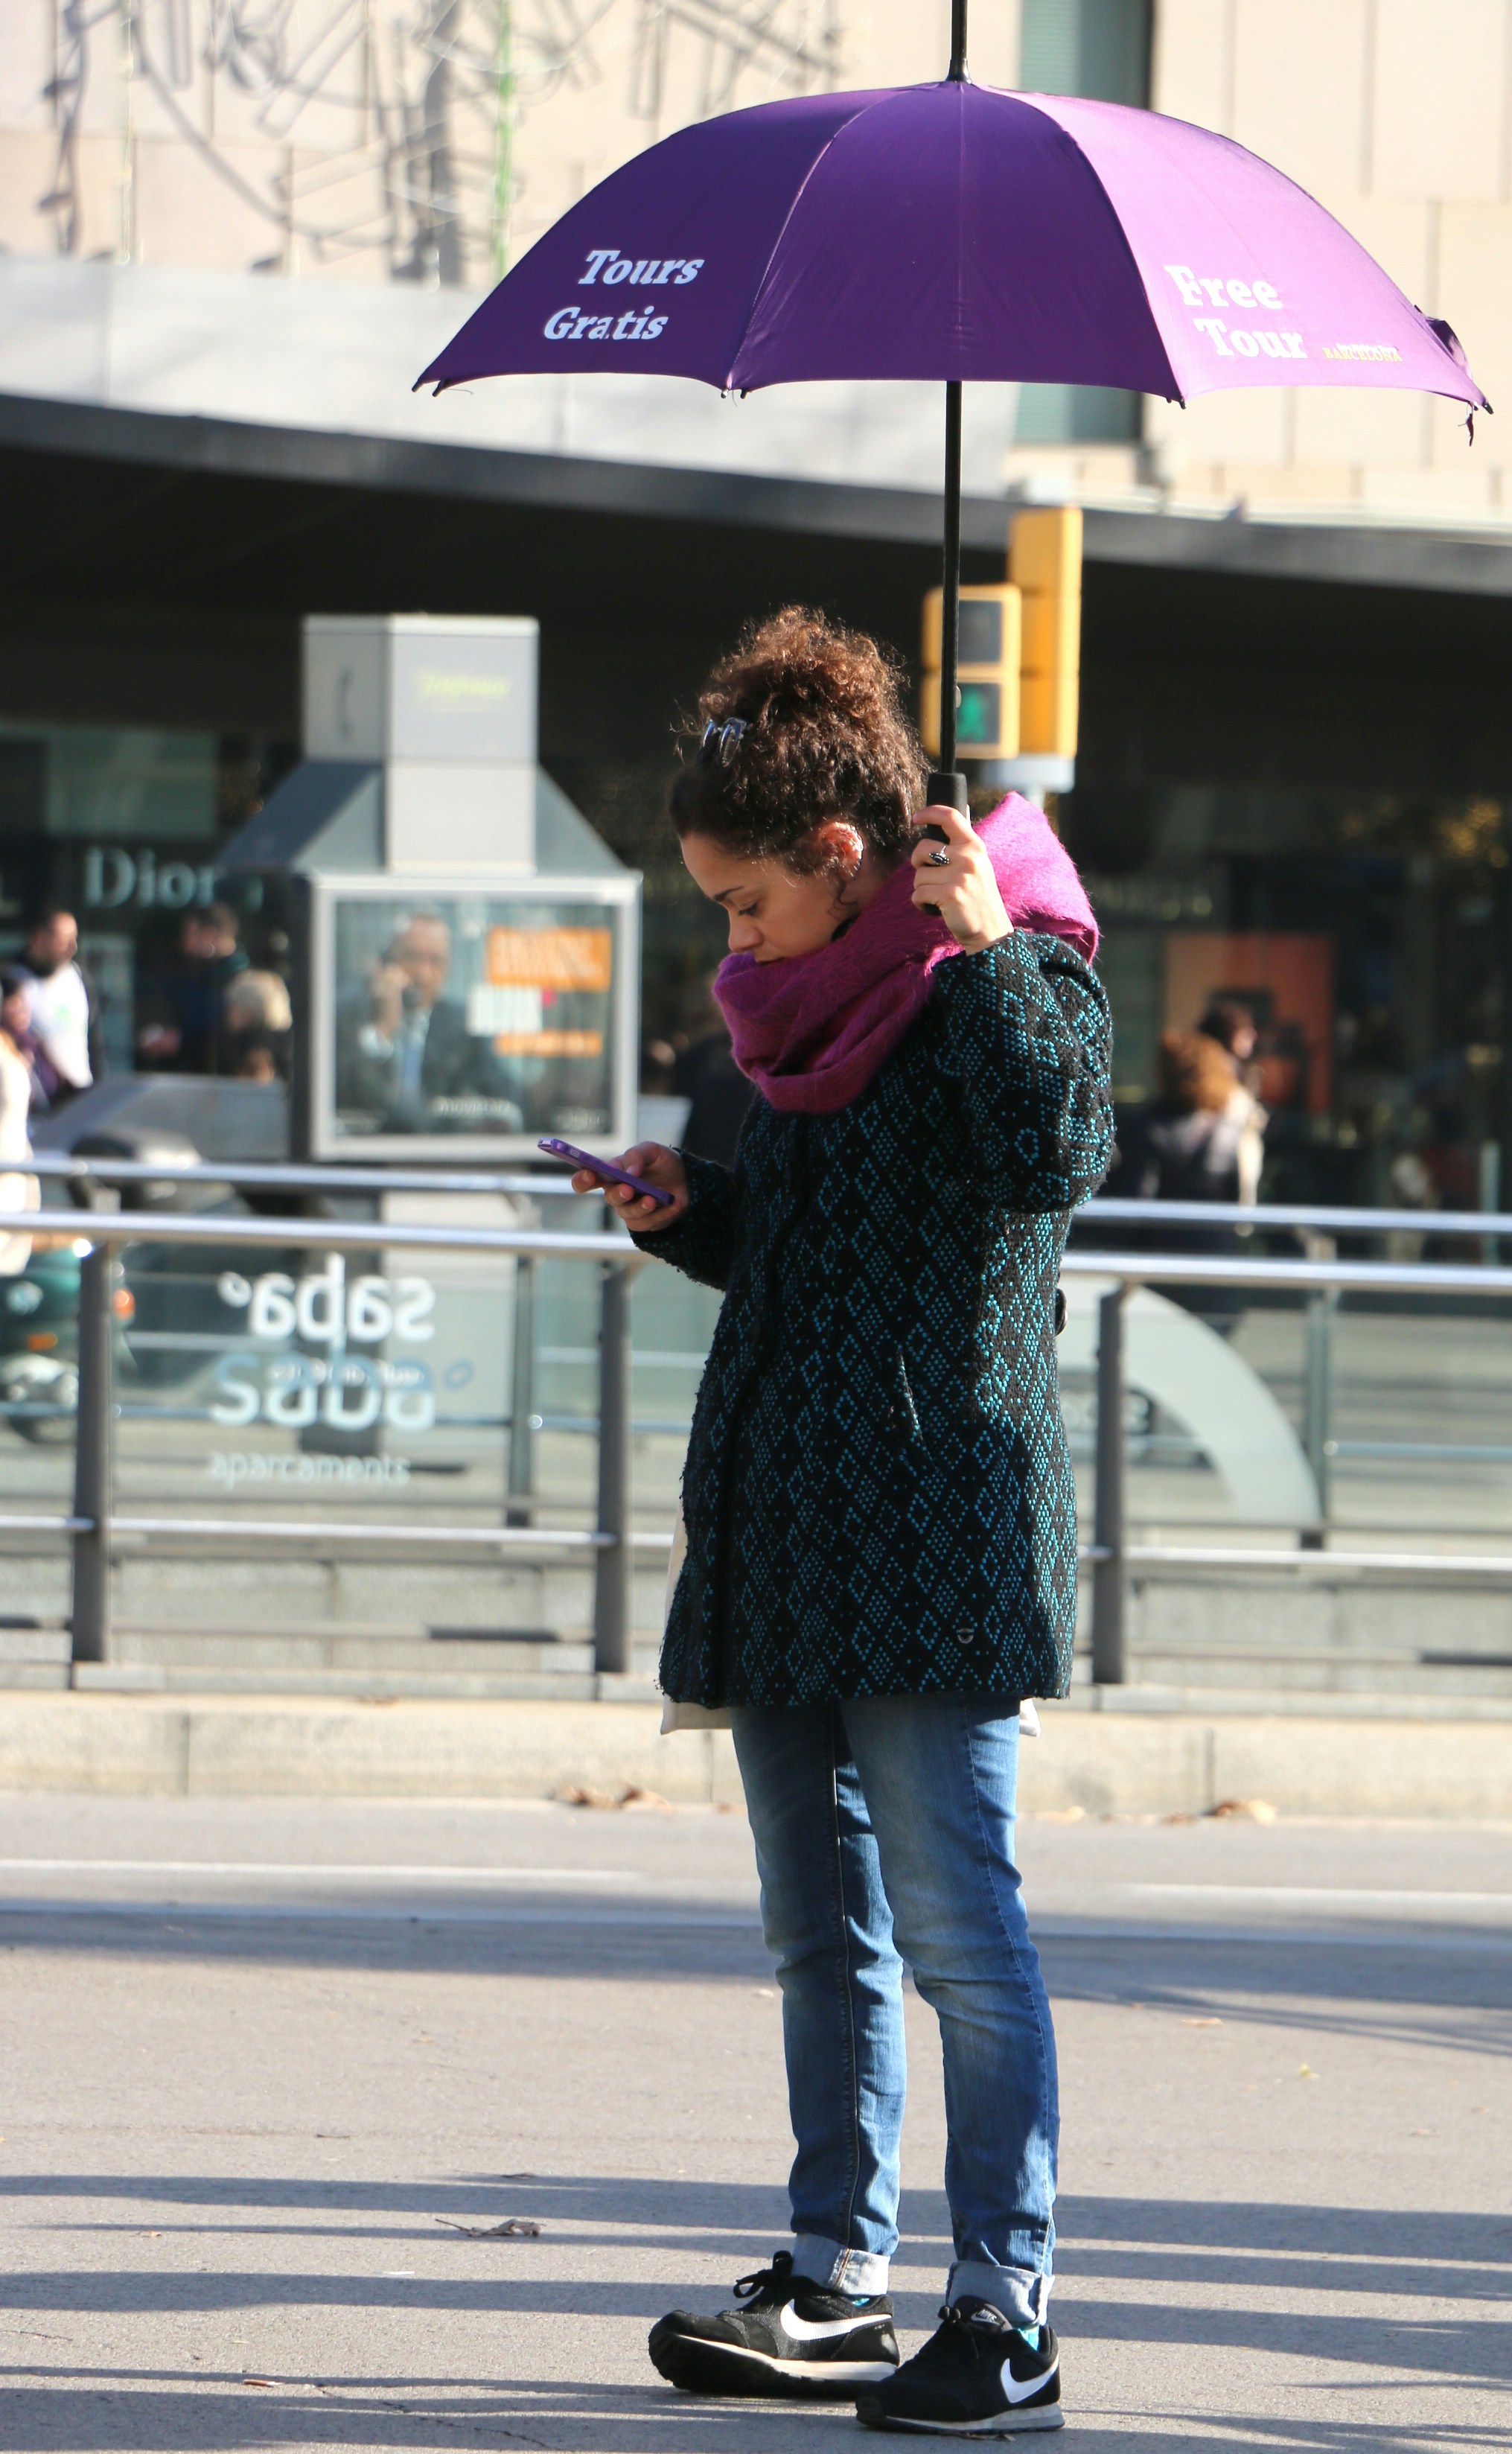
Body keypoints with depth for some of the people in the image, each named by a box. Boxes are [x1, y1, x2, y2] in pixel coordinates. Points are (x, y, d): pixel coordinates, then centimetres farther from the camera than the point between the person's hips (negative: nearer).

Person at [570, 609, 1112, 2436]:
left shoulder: (1004, 978, -6)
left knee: (955, 1926, -11)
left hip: (937, 1524, -9)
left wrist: (984, 943, -20)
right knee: (823, 1933, 12)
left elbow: (1053, 1153, -25)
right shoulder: (829, 1014, 18)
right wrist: (686, 1210, 10)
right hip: (794, 1531, 9)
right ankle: (837, 2282, 19)